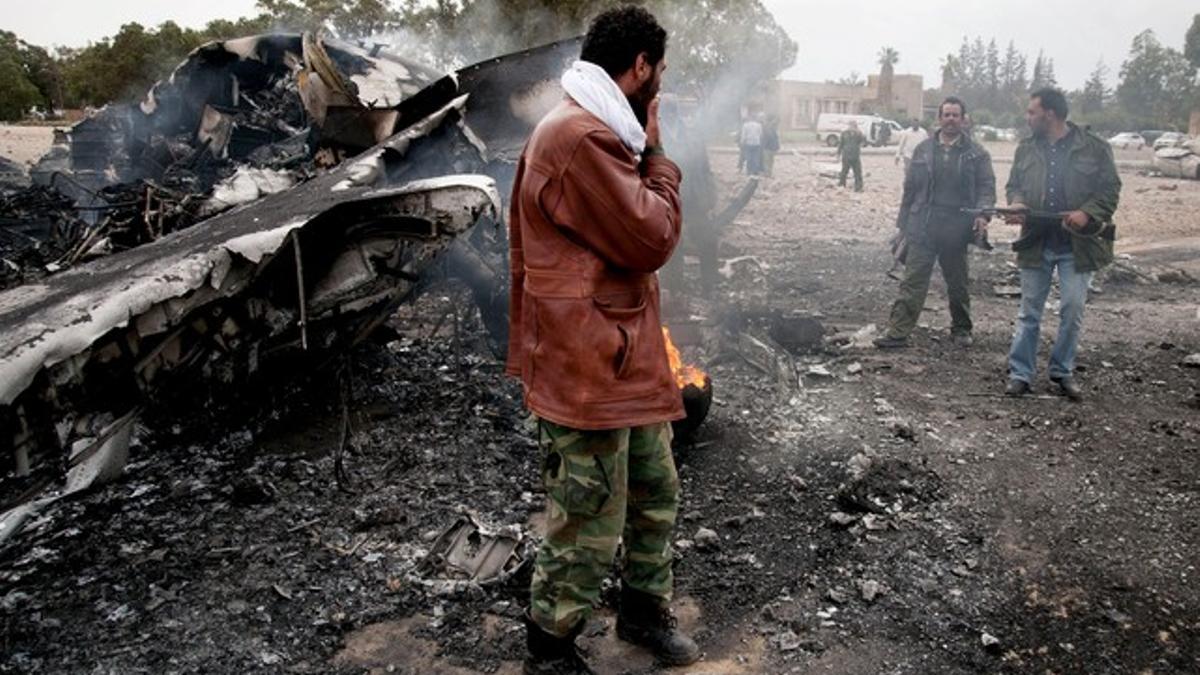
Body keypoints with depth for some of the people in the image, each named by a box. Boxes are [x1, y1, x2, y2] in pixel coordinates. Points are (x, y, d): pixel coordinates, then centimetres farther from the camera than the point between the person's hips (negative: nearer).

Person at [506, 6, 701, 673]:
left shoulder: (597, 133, 16)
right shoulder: (578, 138, -21)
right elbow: (653, 238, -16)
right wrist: (656, 156, -6)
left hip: (626, 361, 11)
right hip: (587, 372, -11)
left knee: (656, 493, 22)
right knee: (588, 530, 2)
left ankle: (644, 612, 42)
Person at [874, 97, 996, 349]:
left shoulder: (976, 153, 4)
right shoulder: (924, 150, 8)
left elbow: (987, 186, 0)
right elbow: (910, 188, 9)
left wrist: (982, 213, -18)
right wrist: (903, 223, 6)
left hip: (956, 229, 0)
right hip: (923, 228, 0)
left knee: (957, 283, 13)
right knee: (912, 282, -4)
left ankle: (961, 329, 28)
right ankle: (898, 332, -5)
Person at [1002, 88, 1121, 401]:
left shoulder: (1094, 148, -3)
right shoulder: (1026, 149, 6)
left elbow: (1110, 189, -1)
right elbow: (1014, 185, 13)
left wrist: (1087, 213, -18)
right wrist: (1016, 204, -9)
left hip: (1078, 245, -2)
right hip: (1036, 244, 2)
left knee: (1072, 311, 4)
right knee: (1029, 312, 6)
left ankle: (1063, 372, 19)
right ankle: (1020, 374, 12)